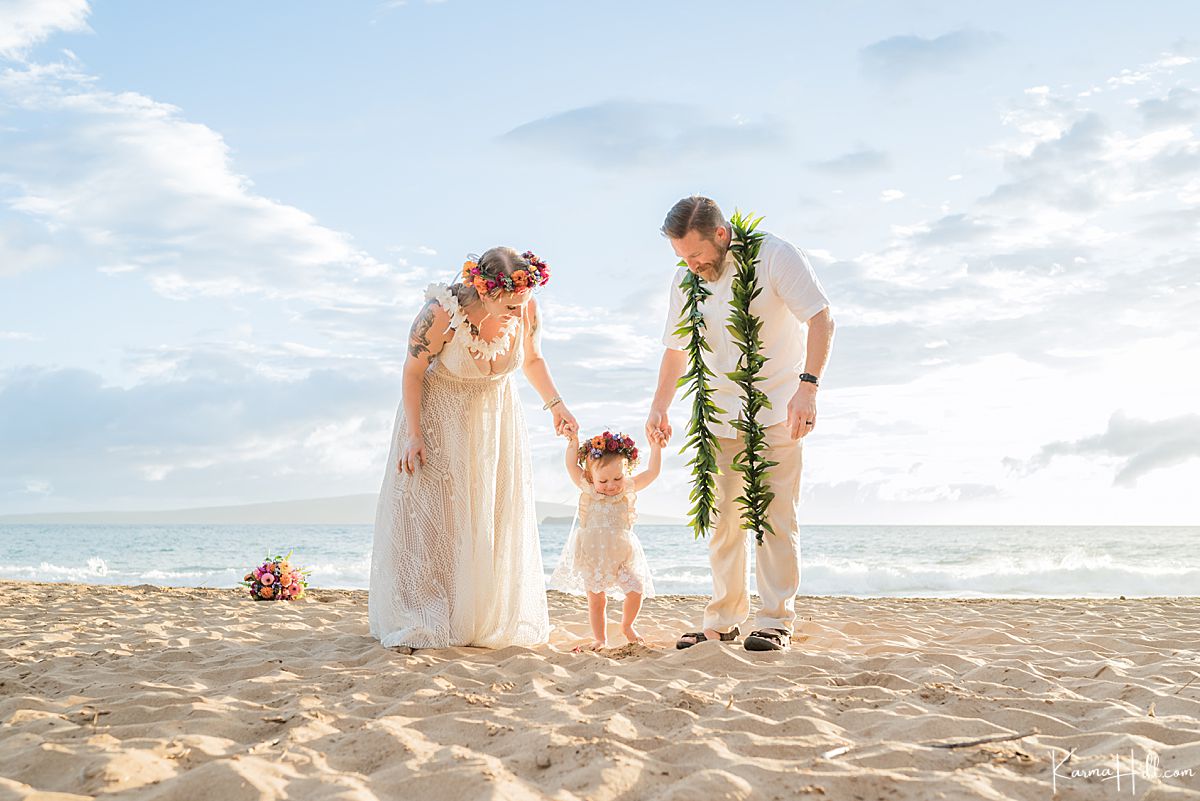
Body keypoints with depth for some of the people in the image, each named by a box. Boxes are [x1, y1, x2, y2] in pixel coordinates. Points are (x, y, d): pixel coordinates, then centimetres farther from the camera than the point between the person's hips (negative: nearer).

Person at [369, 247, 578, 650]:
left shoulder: (526, 308, -19)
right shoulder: (442, 313, -31)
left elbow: (532, 360, 2)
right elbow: (413, 370, -16)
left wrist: (555, 404, -9)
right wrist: (413, 434, -19)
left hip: (495, 415, 4)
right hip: (439, 414, -4)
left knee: (495, 517, 3)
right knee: (430, 513, -5)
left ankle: (490, 619, 11)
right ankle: (423, 623, 3)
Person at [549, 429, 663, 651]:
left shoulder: (629, 488, -4)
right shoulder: (587, 488, -6)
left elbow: (652, 472, -5)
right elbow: (571, 465, -6)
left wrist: (656, 448, -12)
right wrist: (573, 440, -14)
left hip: (622, 554, 1)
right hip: (592, 556, -1)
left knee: (636, 591, -6)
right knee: (596, 599, 2)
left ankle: (627, 626, 20)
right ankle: (600, 639, 17)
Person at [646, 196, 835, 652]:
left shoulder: (774, 256, -12)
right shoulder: (686, 280, 3)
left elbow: (821, 319, -15)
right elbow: (676, 348, 15)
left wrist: (807, 387, -26)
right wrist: (659, 408, 10)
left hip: (779, 410, -4)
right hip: (721, 413, 5)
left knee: (776, 516, -6)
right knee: (722, 519, 4)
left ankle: (776, 621, 2)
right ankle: (723, 620, 12)